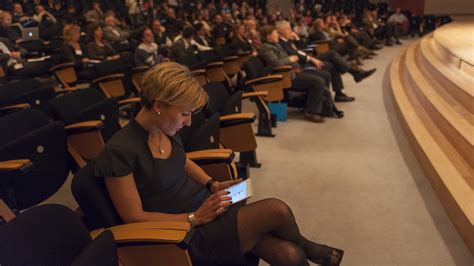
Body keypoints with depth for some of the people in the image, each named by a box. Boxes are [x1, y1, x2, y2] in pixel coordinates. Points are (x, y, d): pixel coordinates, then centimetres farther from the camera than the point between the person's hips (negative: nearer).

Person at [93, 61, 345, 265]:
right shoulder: (120, 151, -20)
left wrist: (212, 184, 3)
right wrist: (195, 218, -19)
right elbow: (134, 217, -15)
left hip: (207, 207, 7)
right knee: (276, 209, -20)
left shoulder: (165, 129, 1)